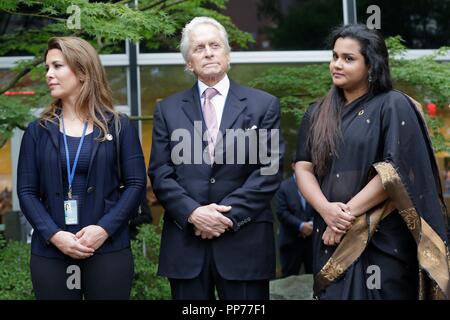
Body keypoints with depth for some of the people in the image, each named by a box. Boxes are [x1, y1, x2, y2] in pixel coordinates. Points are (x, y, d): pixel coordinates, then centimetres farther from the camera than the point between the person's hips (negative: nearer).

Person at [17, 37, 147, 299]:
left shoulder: (119, 126, 5)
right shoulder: (38, 131, 9)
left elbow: (136, 184, 0)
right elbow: (26, 191, 3)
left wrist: (104, 229, -13)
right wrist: (54, 235, -13)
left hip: (109, 249, -1)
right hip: (50, 252, 1)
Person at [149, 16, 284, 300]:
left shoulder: (264, 105, 5)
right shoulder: (168, 109, 10)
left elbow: (269, 170, -2)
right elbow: (160, 173, 4)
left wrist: (229, 215, -12)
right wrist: (192, 213, -12)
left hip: (244, 241, -1)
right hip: (185, 241, 2)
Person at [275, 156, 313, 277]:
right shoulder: (283, 186, 3)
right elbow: (282, 212, -5)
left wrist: (311, 224, -14)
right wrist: (301, 225, -14)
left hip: (313, 238, 1)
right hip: (291, 240, -1)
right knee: (289, 278, 2)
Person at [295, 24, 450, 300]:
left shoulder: (393, 106, -3)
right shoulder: (318, 113, 12)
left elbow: (396, 169, -13)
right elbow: (303, 168, 5)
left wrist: (349, 213, -15)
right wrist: (326, 210, -14)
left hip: (383, 239, -4)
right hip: (331, 237, 4)